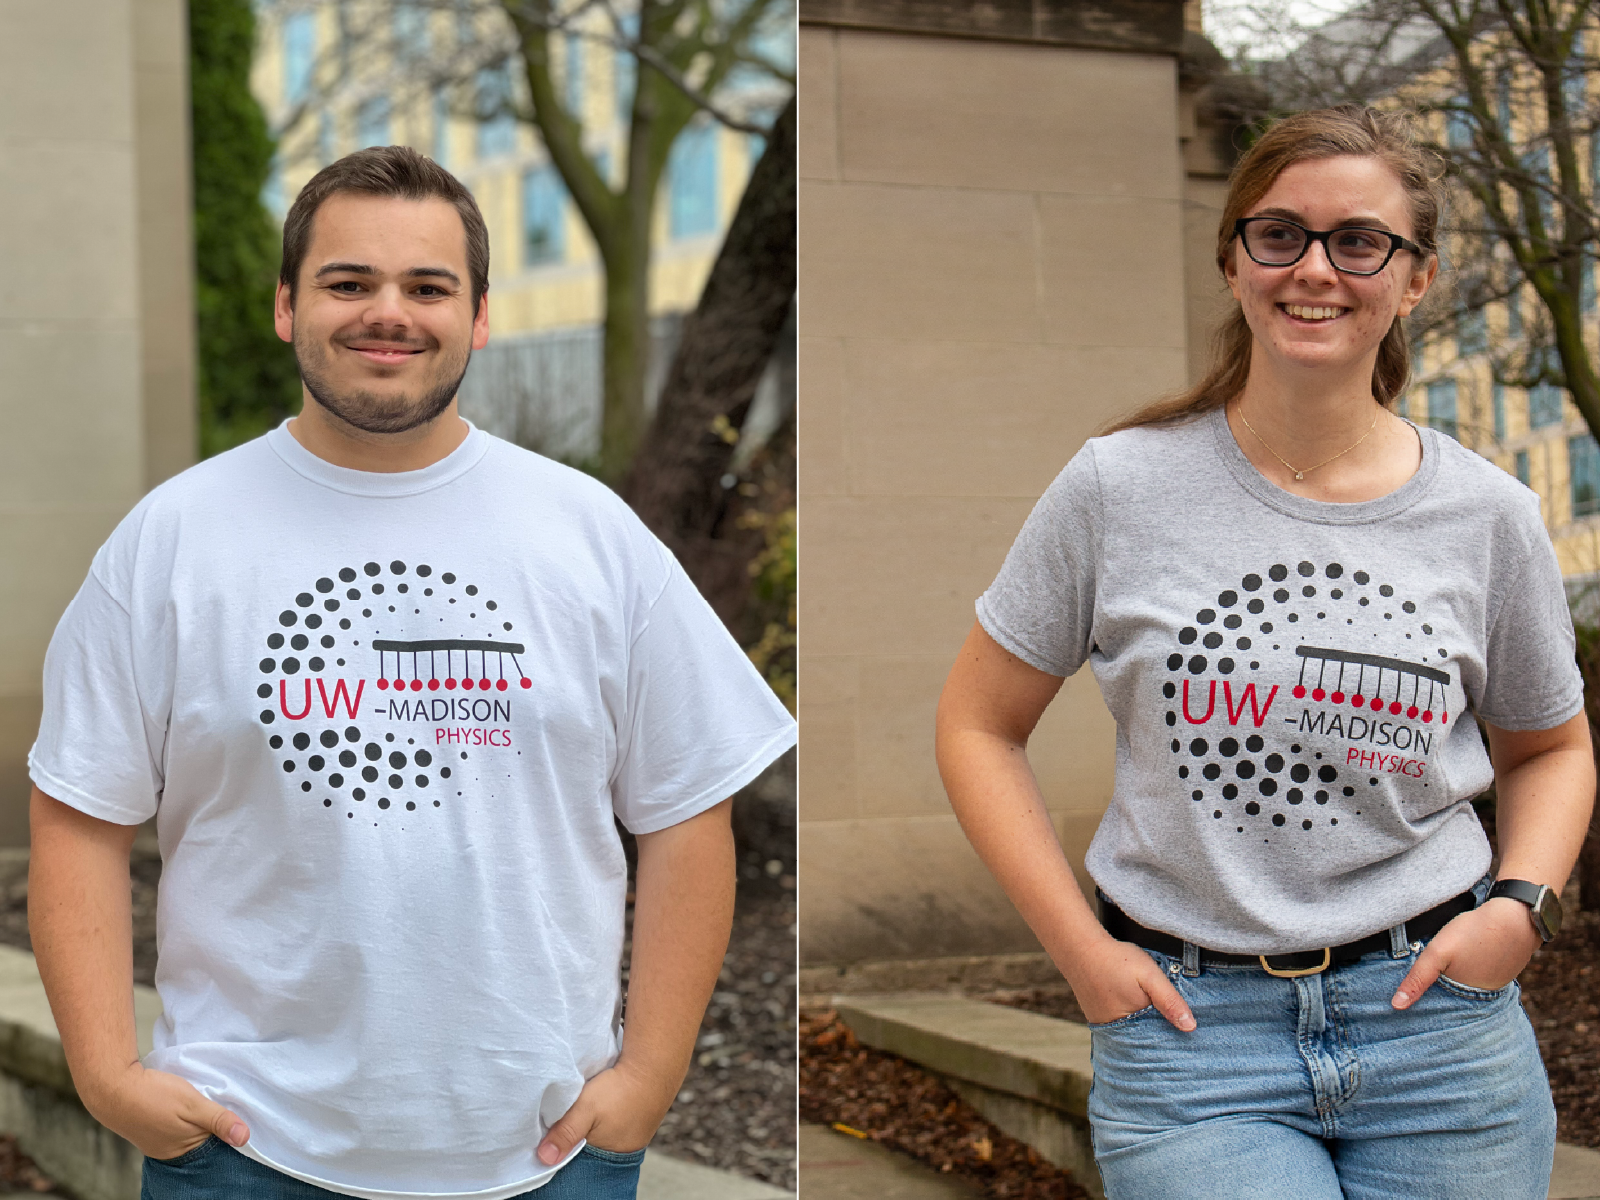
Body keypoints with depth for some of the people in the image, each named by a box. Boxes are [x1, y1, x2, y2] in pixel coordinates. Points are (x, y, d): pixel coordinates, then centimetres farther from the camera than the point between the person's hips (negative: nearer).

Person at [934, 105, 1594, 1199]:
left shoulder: (1488, 514, 0)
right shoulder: (1119, 488, -5)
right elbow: (979, 726, 3)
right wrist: (1081, 949, -5)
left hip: (1440, 1031, 2)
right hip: (1187, 1028, -2)